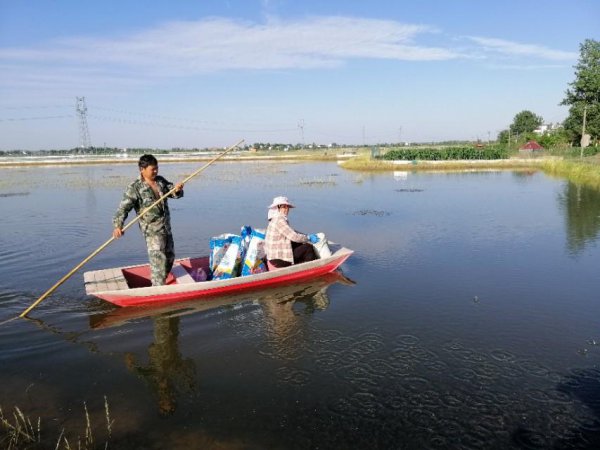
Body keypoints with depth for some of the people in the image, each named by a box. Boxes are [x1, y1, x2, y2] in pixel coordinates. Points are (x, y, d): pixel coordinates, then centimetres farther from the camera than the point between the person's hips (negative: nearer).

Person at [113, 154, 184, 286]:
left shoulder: (161, 181, 8)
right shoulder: (135, 188, -10)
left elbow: (175, 194, 12)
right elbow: (124, 207, -16)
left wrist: (177, 189, -14)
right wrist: (118, 225, -30)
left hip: (166, 227, 7)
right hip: (152, 230, -7)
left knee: (170, 256, 18)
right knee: (158, 259, -14)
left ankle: (159, 283, 36)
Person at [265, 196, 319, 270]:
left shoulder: (275, 219, 11)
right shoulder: (279, 220, -19)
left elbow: (291, 232, 18)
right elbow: (294, 236, -22)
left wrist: (307, 236, 10)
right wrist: (309, 238, -7)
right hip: (279, 260, -10)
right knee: (308, 248, -6)